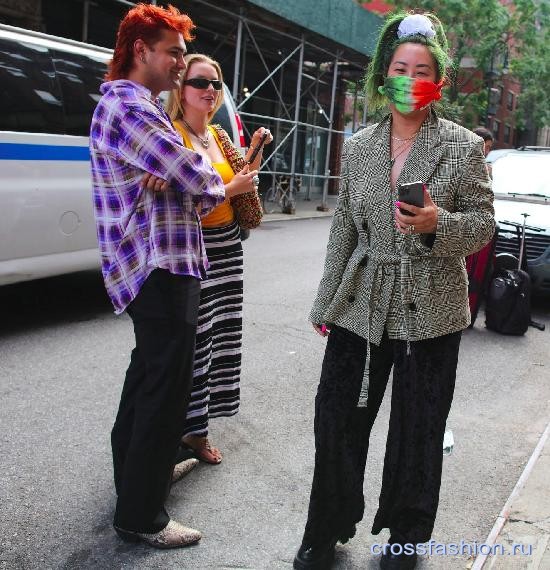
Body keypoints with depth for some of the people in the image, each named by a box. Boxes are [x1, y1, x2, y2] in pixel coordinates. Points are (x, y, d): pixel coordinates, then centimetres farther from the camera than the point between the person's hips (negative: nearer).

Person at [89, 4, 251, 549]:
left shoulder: (140, 106, 18)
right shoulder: (128, 106, -17)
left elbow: (179, 169, 12)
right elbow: (201, 181, -20)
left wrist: (173, 177, -12)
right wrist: (215, 188, 3)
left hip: (151, 264, 11)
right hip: (159, 266, -11)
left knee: (149, 371, 21)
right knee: (167, 385, -5)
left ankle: (138, 466, 39)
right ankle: (141, 515, 7)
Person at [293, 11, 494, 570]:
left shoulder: (464, 146, -2)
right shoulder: (358, 147, 6)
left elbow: (483, 226, -1)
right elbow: (343, 227, 11)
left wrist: (438, 224, -23)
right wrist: (326, 302, 12)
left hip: (430, 312, -2)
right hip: (361, 308, 3)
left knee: (418, 432, 10)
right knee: (336, 420, 7)